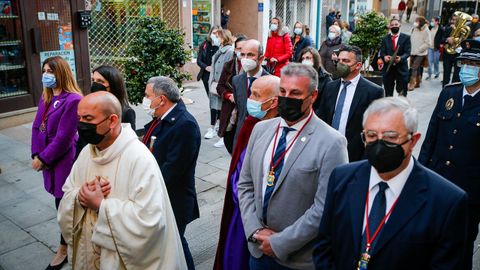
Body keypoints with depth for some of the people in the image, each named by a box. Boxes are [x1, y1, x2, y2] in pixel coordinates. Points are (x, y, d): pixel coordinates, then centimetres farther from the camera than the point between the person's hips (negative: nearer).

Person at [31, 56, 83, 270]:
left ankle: (64, 249, 23)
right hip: (47, 160, 7)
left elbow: (63, 137, -19)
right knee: (61, 202, 16)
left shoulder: (73, 100, -19)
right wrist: (36, 154, -2)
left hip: (64, 161, -7)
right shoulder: (45, 97, 8)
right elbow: (37, 126, 9)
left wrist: (42, 159, -13)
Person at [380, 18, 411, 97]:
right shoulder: (385, 38, 9)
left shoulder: (406, 37, 3)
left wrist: (401, 58, -27)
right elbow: (382, 52, 2)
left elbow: (407, 52, -6)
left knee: (402, 93, 3)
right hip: (388, 68, 2)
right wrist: (384, 57, -21)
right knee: (388, 94, 8)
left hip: (401, 68, -2)